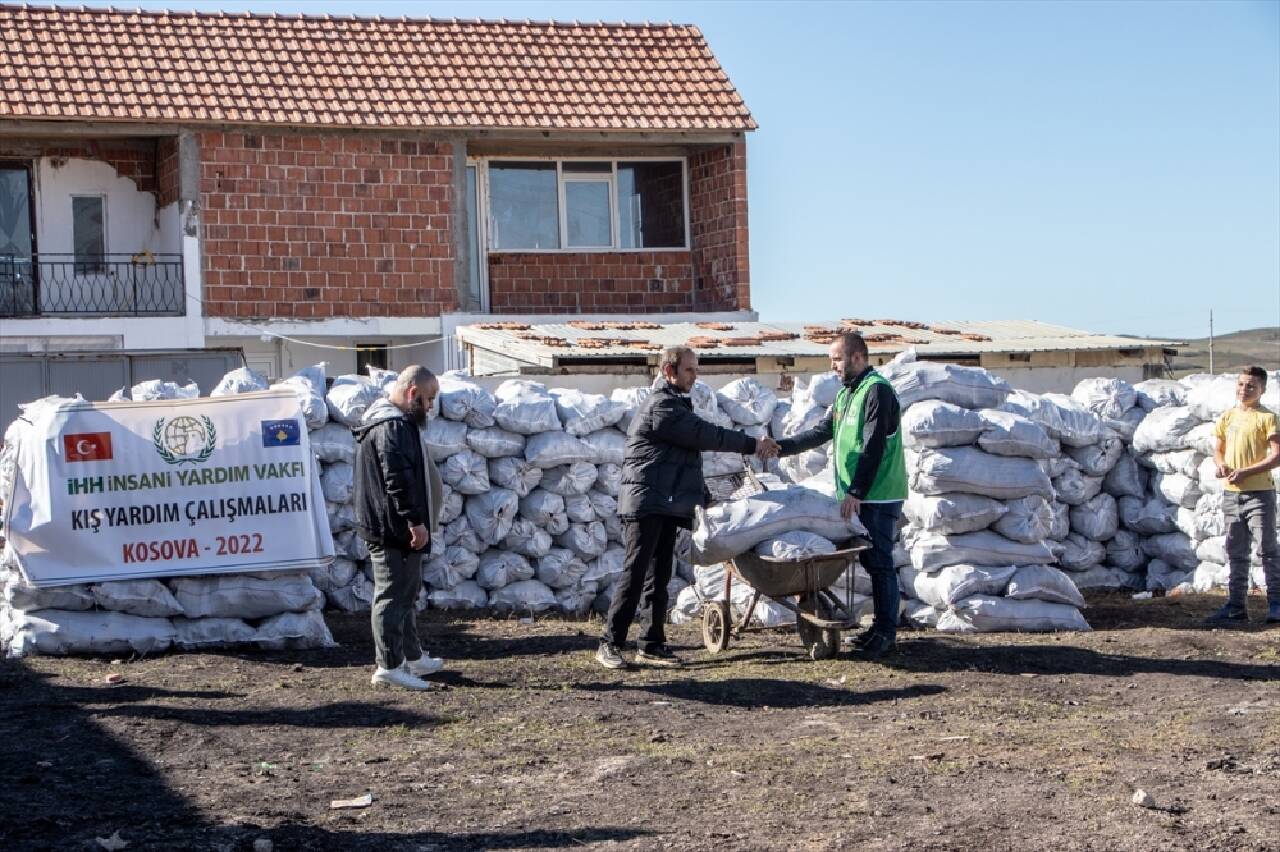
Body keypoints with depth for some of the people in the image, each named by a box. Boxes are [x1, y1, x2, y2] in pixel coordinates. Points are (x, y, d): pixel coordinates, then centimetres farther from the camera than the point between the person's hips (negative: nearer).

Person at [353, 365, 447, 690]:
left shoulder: (390, 421, 18)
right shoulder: (393, 427, -19)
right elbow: (399, 478, -27)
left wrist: (415, 521, 27)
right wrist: (415, 520, -24)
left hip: (391, 527, 11)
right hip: (394, 528, -11)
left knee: (405, 592, 18)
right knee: (394, 595, -7)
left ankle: (413, 657, 28)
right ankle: (389, 666, -5)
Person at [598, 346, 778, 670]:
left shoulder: (676, 405, 23)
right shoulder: (661, 405, -10)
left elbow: (693, 446, 27)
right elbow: (704, 435, -16)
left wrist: (705, 496, 23)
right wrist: (752, 444, -11)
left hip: (666, 506, 10)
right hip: (646, 502, -10)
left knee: (659, 576, 8)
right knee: (635, 572, -12)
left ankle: (652, 644, 10)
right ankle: (610, 644, -10)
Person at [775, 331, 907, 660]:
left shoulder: (877, 390, -13)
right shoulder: (846, 393, 17)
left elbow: (873, 447, -19)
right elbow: (822, 432, 20)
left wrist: (856, 493, -21)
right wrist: (781, 447, 9)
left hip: (879, 497, -9)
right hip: (858, 497, 9)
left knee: (880, 562, -7)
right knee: (870, 561, 12)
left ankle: (887, 633, -2)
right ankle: (881, 626, 19)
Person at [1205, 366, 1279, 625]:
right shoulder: (1227, 416, 12)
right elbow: (1218, 449, 18)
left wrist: (1245, 472, -20)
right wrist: (1221, 465, -5)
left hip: (1259, 492, -6)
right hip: (1231, 493, 6)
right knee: (1236, 553, 11)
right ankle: (1236, 605, 16)